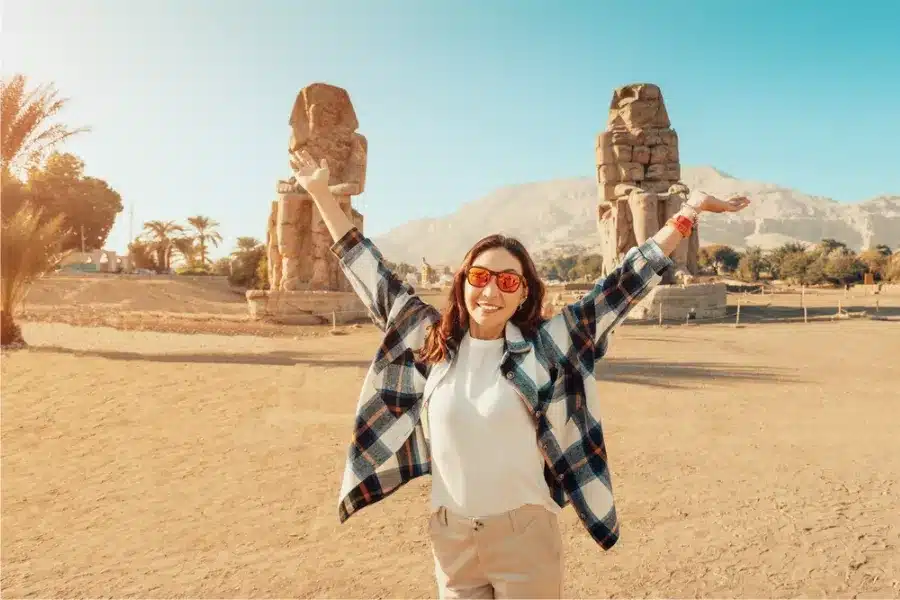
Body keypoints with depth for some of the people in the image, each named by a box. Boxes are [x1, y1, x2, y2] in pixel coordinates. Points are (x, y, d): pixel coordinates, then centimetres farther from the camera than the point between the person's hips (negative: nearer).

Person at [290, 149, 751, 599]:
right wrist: (321, 193, 7)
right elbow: (373, 278, 3)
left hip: (525, 537, -2)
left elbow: (621, 287, -9)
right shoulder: (431, 341, -3)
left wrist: (688, 213, -13)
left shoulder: (545, 346, -9)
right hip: (449, 537, 3)